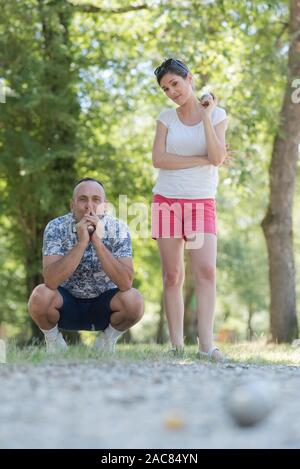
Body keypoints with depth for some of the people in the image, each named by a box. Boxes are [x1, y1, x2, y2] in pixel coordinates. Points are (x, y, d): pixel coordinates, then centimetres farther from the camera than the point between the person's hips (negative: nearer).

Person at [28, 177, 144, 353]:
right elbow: (51, 281, -31)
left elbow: (125, 283, -27)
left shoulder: (118, 229, -15)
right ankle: (53, 339, 2)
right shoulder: (56, 228, -17)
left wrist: (97, 241, -34)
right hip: (66, 302, 0)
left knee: (134, 301, -28)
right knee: (40, 297, -31)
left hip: (104, 306, 1)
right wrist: (82, 242, -36)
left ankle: (108, 339, 3)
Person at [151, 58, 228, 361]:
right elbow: (158, 159, -6)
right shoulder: (166, 118, 7)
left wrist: (206, 116, -11)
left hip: (202, 202, -1)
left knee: (206, 270, -16)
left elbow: (217, 158, -10)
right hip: (167, 200, 1)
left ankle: (206, 343, -19)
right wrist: (201, 160, -10)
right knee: (173, 275, -1)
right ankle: (176, 345, 0)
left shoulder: (217, 115, 4)